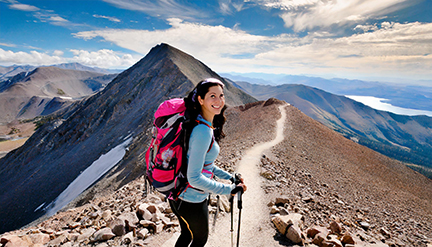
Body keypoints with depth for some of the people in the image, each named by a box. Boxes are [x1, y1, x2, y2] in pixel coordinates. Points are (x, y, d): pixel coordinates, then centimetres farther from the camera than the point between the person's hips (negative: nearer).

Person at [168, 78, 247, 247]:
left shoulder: (205, 125, 2)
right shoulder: (203, 132, -29)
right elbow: (194, 177, -28)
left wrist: (228, 176, 11)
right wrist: (228, 189, -20)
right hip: (192, 200, -8)